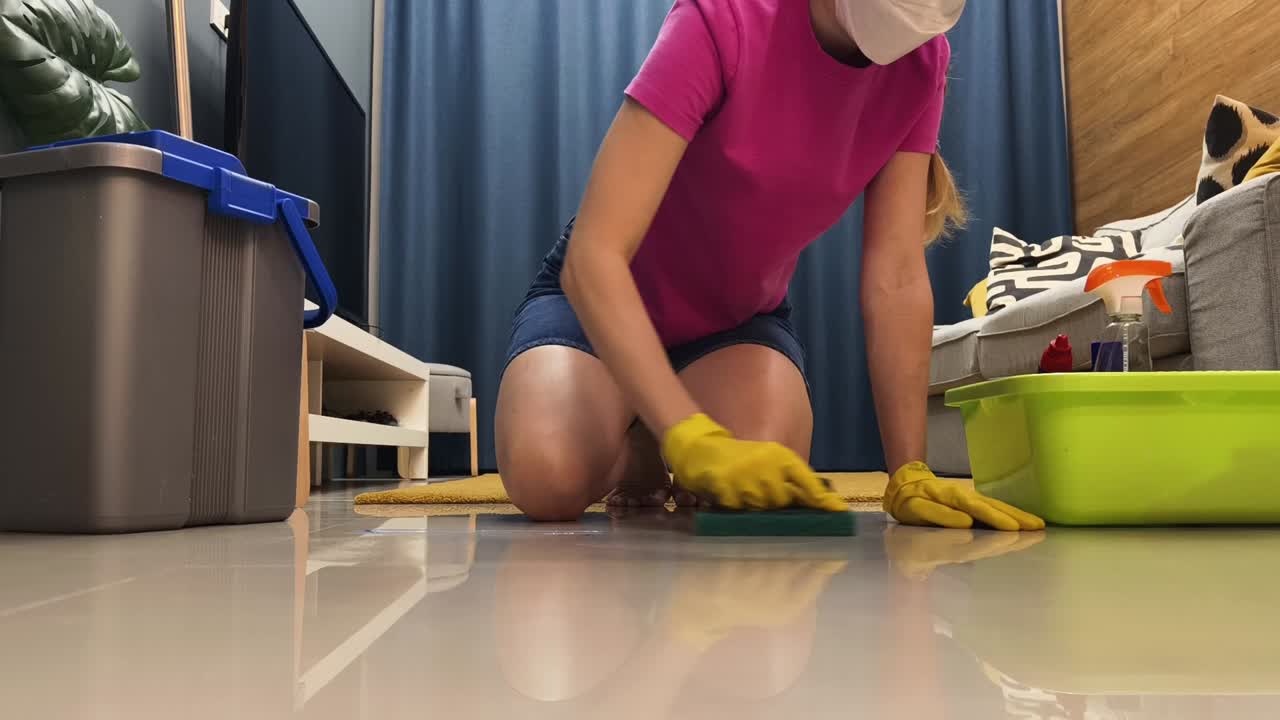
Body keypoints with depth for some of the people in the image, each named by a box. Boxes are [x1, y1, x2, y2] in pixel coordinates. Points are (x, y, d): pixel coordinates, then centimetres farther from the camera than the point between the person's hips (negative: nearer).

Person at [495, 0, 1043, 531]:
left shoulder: (921, 61, -15)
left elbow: (896, 277, -16)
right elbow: (593, 257, -37)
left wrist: (910, 474, -20)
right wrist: (693, 439, -47)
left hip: (739, 316, 3)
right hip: (603, 298, -2)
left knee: (761, 489, -28)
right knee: (547, 480, -30)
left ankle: (655, 448, 8)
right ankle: (636, 446, 7)